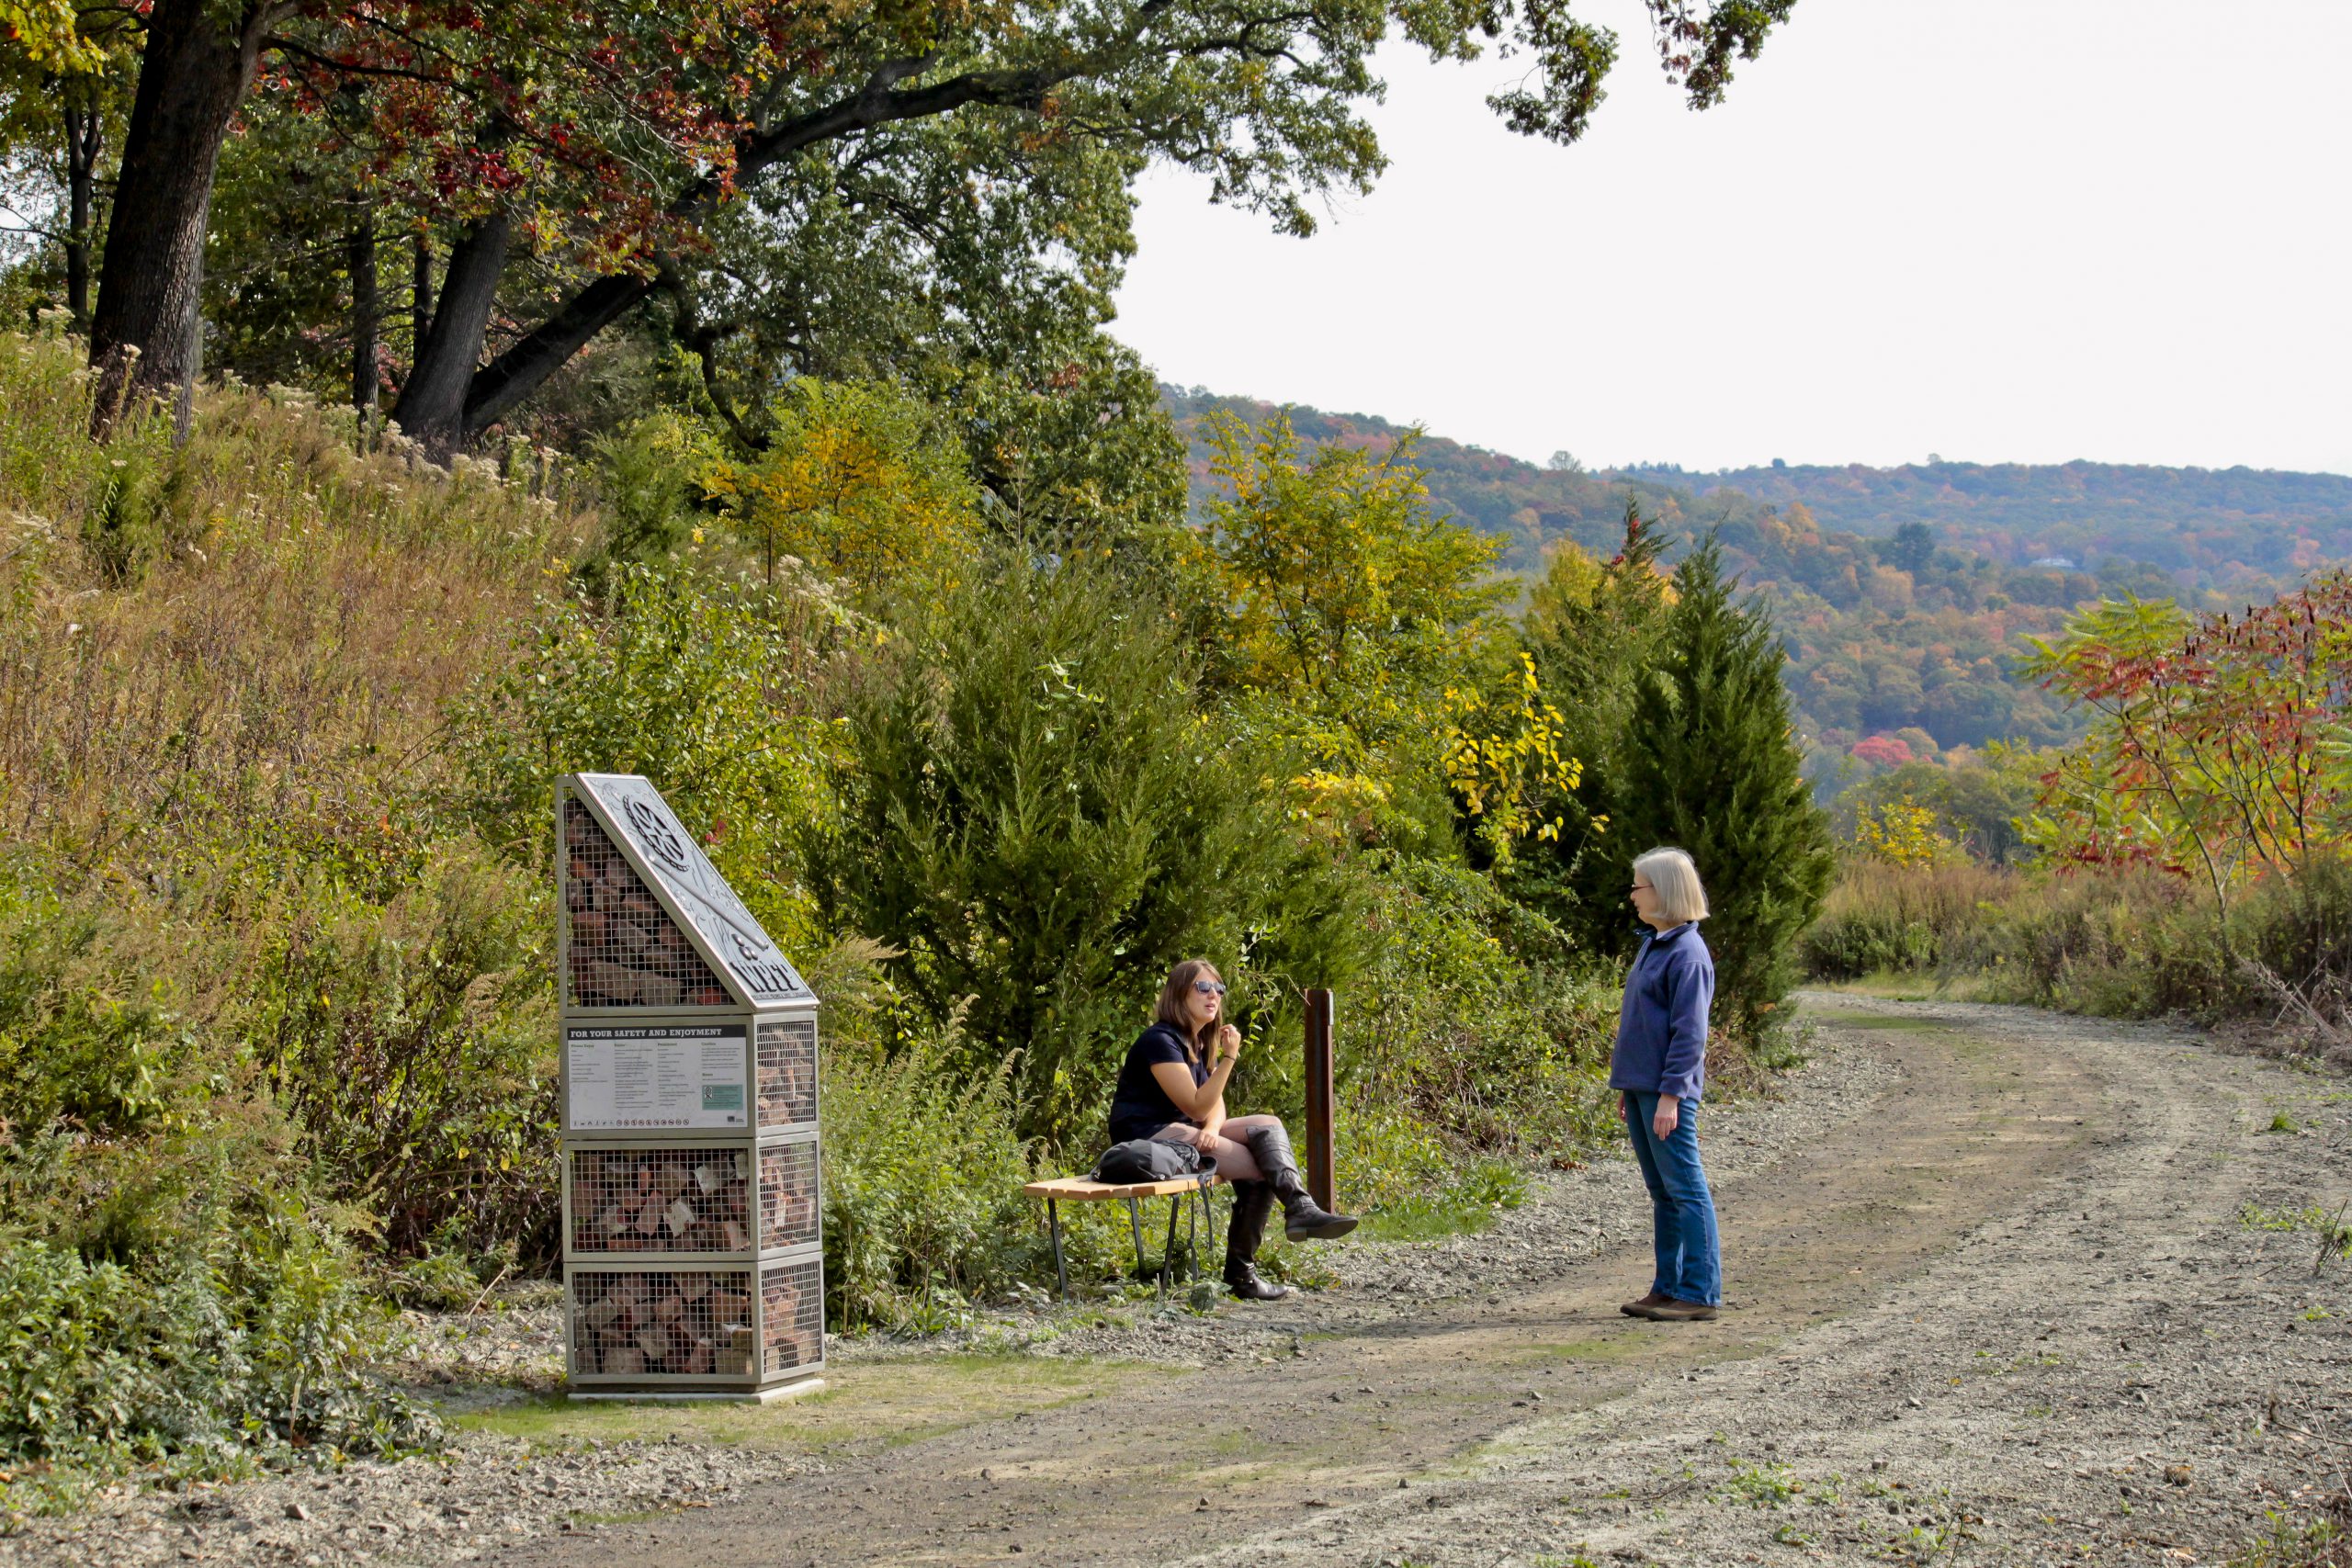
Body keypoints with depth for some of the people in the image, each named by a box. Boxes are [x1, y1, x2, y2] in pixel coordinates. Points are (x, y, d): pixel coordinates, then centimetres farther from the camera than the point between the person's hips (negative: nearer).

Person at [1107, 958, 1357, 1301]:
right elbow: (1197, 1107, -18)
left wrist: (1212, 1129, -15)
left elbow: (1215, 1106, 9)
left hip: (1188, 1132, 9)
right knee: (1259, 1168, -20)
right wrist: (1229, 1058, -25)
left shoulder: (1201, 1043, 15)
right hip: (1147, 1137, -9)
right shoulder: (1161, 1041, -14)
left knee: (1268, 1126, -11)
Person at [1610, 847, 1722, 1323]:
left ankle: (1700, 1293, -4)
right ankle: (1668, 1288, 17)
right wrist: (1628, 1086, 20)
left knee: (1685, 1188, -6)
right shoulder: (1651, 944, 15)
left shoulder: (1688, 953, -14)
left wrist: (1670, 1095, -20)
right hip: (1641, 1086, 10)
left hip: (1668, 1090, -10)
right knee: (1661, 1191, 12)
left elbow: (1690, 1033, -17)